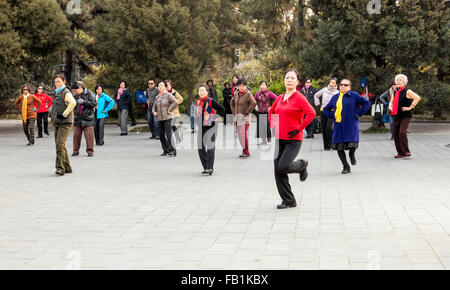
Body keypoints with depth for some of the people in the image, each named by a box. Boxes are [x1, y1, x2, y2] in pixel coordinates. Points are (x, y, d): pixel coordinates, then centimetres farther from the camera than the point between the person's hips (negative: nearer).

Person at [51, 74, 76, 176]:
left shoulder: (66, 93, -10)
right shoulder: (57, 93, 19)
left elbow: (73, 103, -30)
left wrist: (64, 114, -26)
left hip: (65, 123, -10)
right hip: (57, 123, 10)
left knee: (60, 144, -18)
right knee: (59, 145, 10)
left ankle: (60, 168, -19)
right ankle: (67, 168, 18)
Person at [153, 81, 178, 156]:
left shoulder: (168, 95, -4)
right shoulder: (157, 97, 15)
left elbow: (175, 102, -18)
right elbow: (154, 106, 27)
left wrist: (169, 110, -14)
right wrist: (154, 111, 7)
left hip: (167, 118, -7)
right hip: (159, 119, 7)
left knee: (168, 134, -12)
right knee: (161, 135, 6)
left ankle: (172, 149, -7)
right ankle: (166, 150, 15)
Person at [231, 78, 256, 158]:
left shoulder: (248, 94, -10)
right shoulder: (236, 93, 11)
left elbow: (253, 103, -23)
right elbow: (232, 102, 27)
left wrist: (247, 112, -17)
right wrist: (234, 112, 16)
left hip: (245, 117, -7)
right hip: (237, 117, 8)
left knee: (243, 133, -15)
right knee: (239, 133, 8)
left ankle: (246, 152, -10)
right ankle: (245, 151, 17)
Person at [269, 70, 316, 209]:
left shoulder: (299, 97, -9)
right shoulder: (280, 98, 11)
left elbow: (311, 113, -22)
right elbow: (271, 112, 29)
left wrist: (299, 128, -18)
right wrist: (273, 126, 15)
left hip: (293, 140, -7)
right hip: (280, 139, 7)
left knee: (283, 167, -19)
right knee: (277, 171, 2)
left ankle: (302, 165, 15)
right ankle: (288, 201, 13)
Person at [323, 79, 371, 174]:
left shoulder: (354, 95, 1)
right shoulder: (335, 97, 14)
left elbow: (367, 103, -2)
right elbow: (326, 109, 23)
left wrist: (358, 114, -7)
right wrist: (333, 116, 7)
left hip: (351, 126, -4)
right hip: (338, 126, 4)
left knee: (352, 144, -14)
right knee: (339, 147, 0)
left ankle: (352, 155, 22)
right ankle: (346, 167, 12)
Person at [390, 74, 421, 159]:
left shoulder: (407, 91, -9)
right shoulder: (396, 92, 14)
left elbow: (417, 98, -21)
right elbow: (392, 101, 33)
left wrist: (410, 107, -20)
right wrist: (390, 107, 14)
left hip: (405, 116, -8)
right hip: (396, 116, 8)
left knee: (402, 133, -21)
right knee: (396, 134, 5)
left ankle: (406, 151, -13)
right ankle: (400, 152, 13)